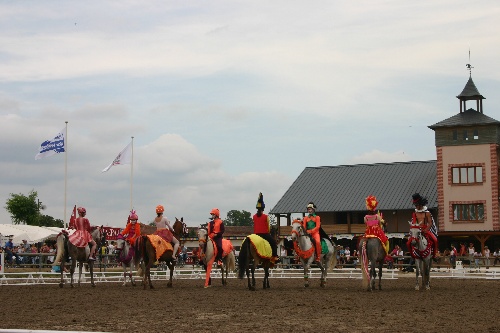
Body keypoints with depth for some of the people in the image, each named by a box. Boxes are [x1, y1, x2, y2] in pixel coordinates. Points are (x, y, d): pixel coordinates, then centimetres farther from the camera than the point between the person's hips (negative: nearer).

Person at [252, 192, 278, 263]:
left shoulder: (254, 216, 2)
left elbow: (254, 226, 7)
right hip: (265, 234, -3)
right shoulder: (266, 217, -7)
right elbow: (268, 227, -1)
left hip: (257, 234, 3)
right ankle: (274, 256, 4)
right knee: (273, 242, 13)